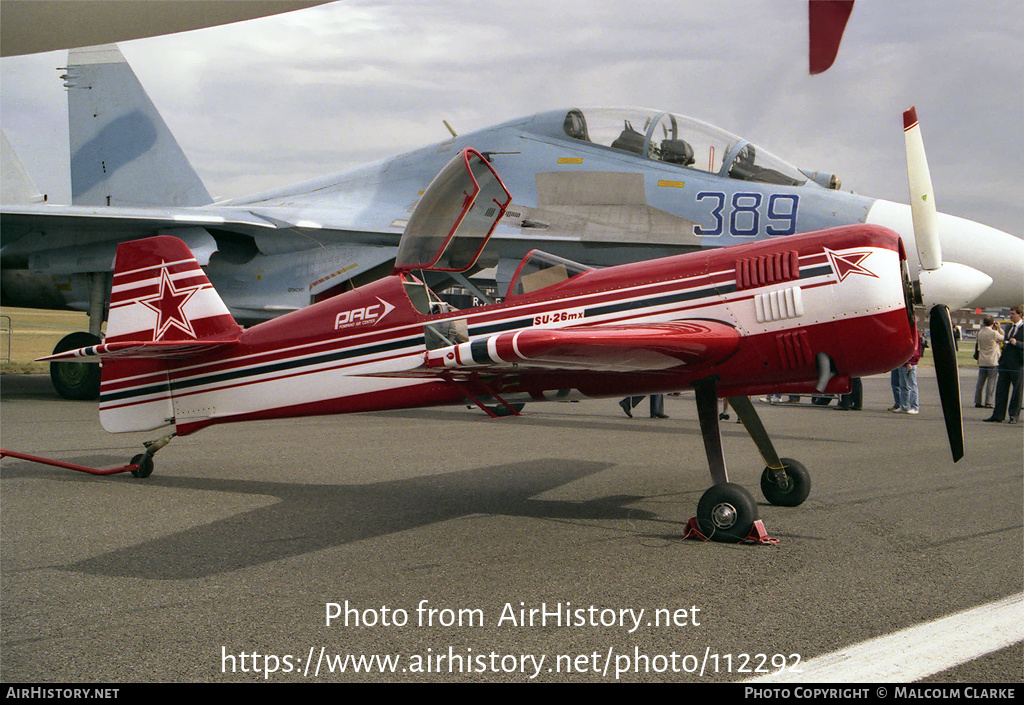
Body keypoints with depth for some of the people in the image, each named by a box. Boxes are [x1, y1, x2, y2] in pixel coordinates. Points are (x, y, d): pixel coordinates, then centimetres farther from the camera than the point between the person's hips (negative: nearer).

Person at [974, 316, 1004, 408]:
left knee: (980, 382, 9)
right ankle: (988, 403, -3)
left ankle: (978, 402, 10)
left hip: (982, 362, 5)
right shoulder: (994, 333, -13)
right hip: (992, 361, -5)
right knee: (991, 382, -1)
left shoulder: (980, 332, 3)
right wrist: (999, 328, 7)